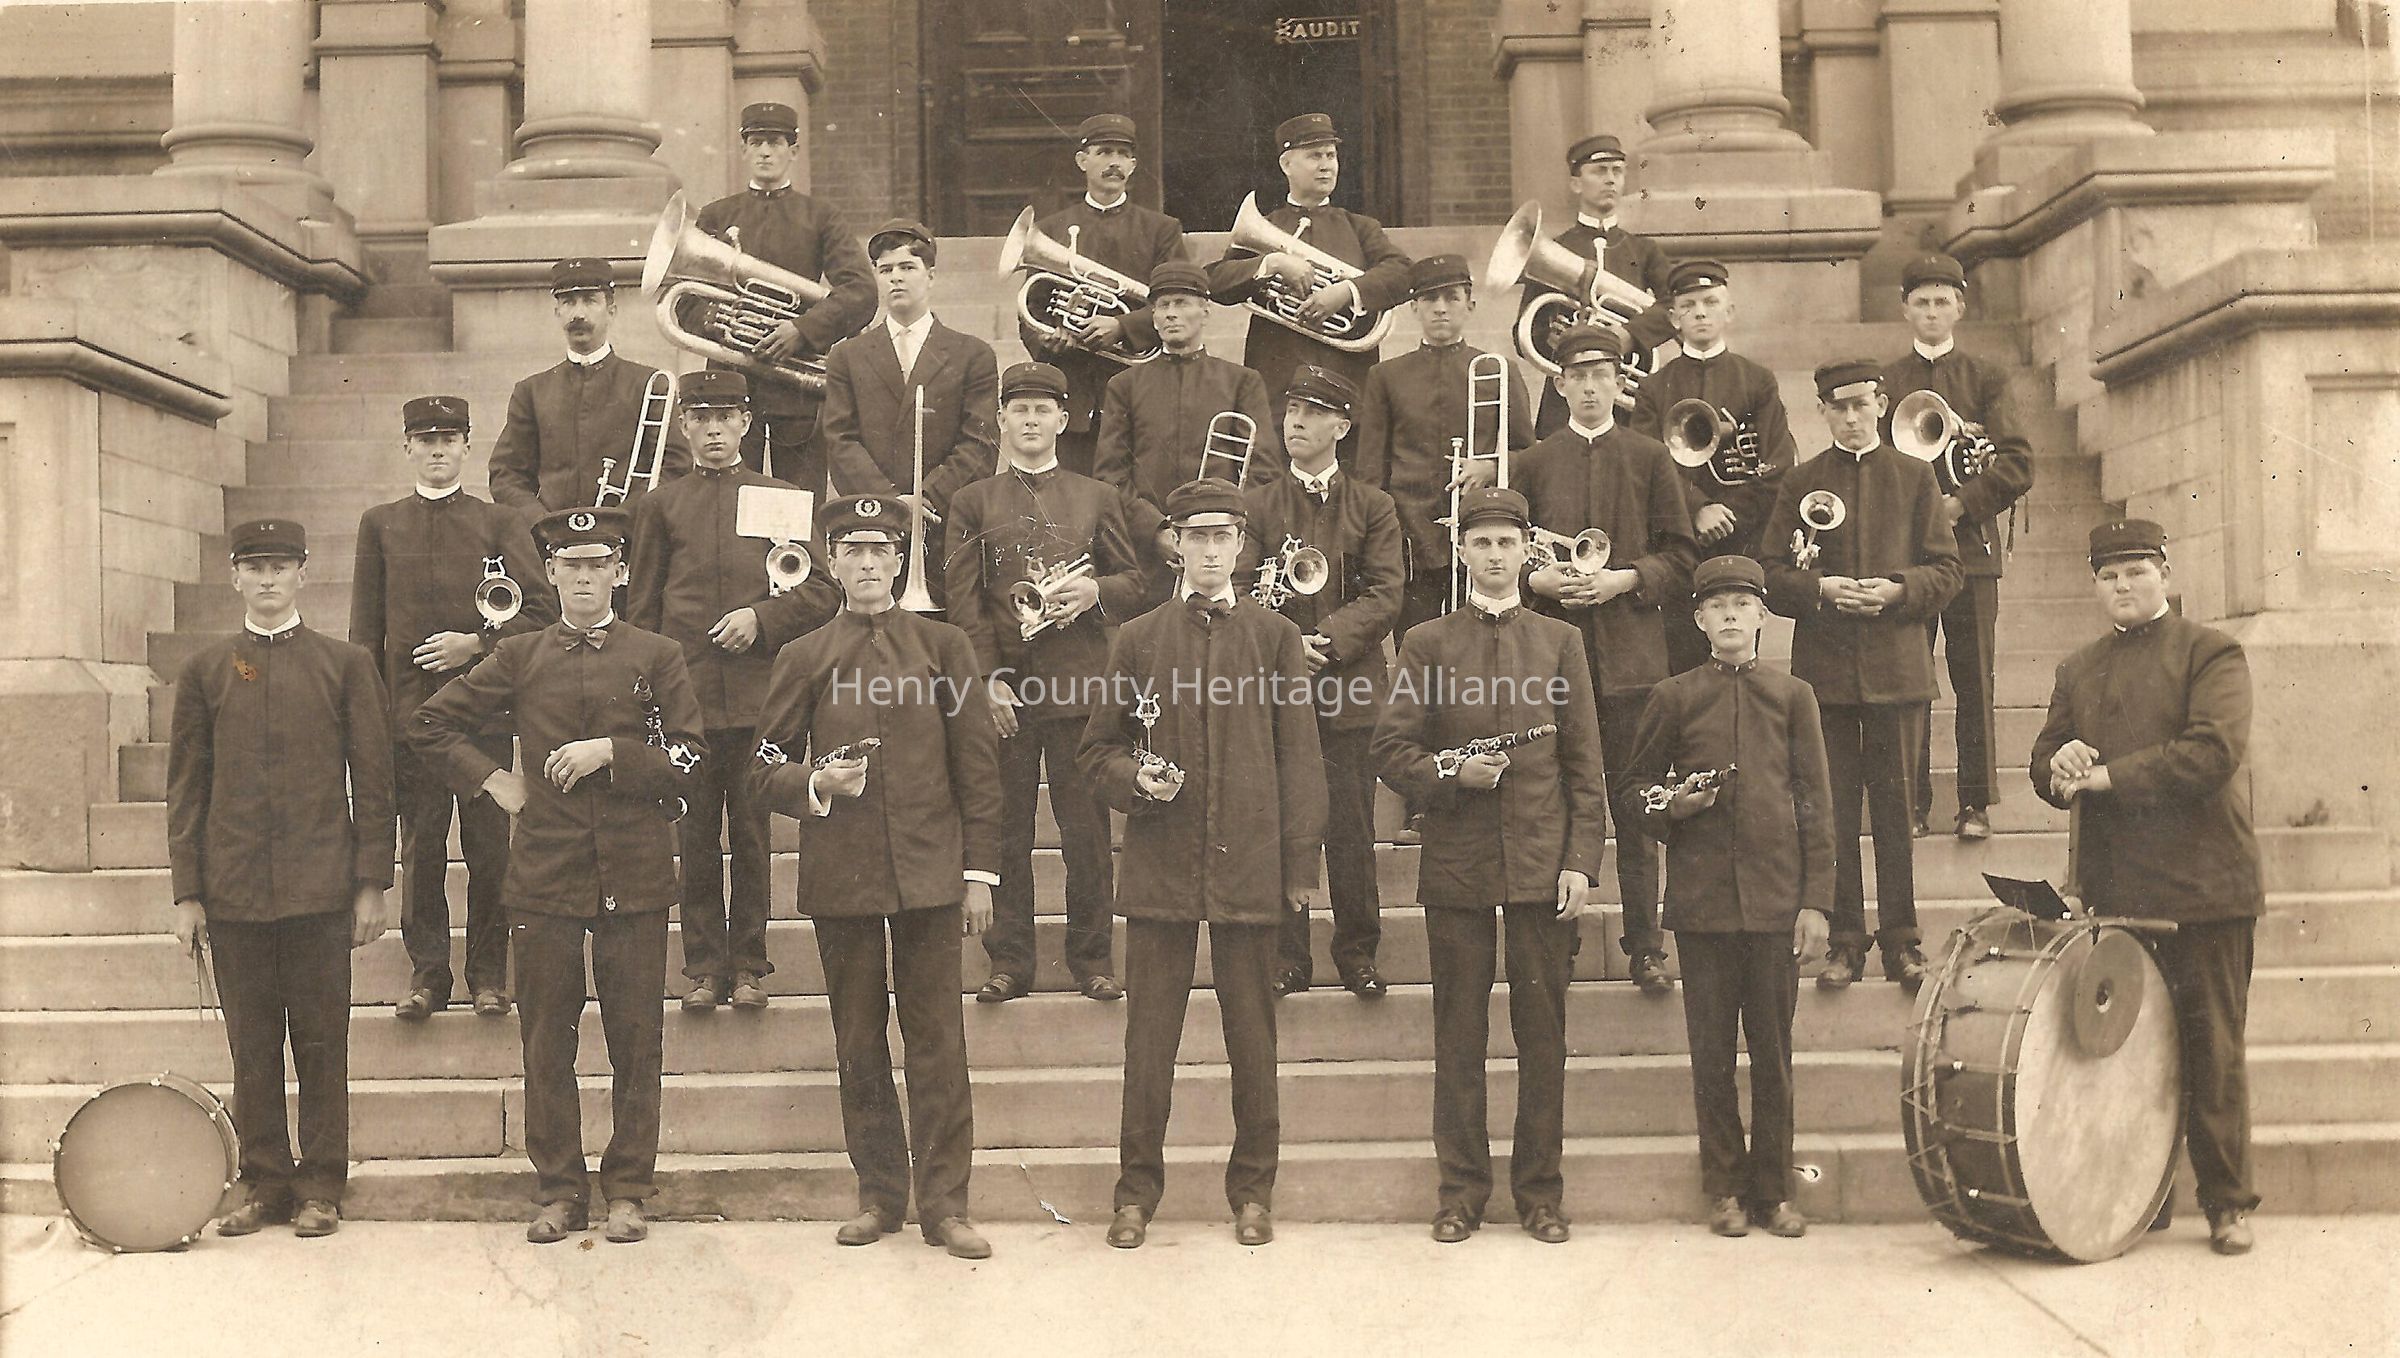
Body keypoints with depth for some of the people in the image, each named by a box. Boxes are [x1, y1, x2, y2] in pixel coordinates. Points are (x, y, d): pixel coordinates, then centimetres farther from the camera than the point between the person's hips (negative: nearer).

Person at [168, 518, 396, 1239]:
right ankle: (264, 1181, 19)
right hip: (233, 890, 2)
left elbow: (373, 778, 3)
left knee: (322, 1043, 3)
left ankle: (320, 1186, 13)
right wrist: (187, 893, 3)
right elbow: (186, 787, 9)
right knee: (252, 1045, 7)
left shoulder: (346, 664, 5)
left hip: (321, 889, -1)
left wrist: (372, 883, -2)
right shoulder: (204, 671, 9)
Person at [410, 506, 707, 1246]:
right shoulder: (519, 657, 8)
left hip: (636, 876, -1)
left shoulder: (658, 656, 5)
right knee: (547, 1041, 5)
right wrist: (490, 779, 6)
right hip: (545, 874, 1)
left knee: (635, 1040, 4)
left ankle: (627, 1190, 15)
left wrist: (611, 753, -12)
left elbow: (689, 762, 0)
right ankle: (559, 1191, 17)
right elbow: (429, 725, 15)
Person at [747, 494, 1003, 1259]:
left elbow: (977, 766, 6)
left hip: (930, 871, -1)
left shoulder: (943, 647, 7)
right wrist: (816, 784, -11)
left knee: (937, 1040, -1)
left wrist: (979, 872, 0)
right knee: (858, 1044, 7)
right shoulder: (804, 659, 8)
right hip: (840, 874, 1)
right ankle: (878, 1195, 19)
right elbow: (765, 772, 10)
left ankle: (943, 1203, 7)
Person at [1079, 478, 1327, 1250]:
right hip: (1159, 866, 0)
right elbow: (1097, 750, 13)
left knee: (1252, 1037, 7)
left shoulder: (1275, 637, 7)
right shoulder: (1137, 640, 9)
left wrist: (1302, 863, -1)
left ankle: (1253, 1188, 20)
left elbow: (1298, 757, 5)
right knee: (1150, 1035, 4)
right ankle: (1137, 1190, 16)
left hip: (1248, 867, 0)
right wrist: (1137, 781, -8)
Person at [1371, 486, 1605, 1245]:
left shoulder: (1560, 642, 10)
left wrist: (1582, 860, -2)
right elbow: (1392, 750, 5)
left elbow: (1584, 765, 7)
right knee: (1458, 1034, 5)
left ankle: (1540, 1190, 16)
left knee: (1542, 1032, 4)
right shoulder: (1427, 643, 8)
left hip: (1543, 862, 1)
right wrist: (1453, 775, -13)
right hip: (1456, 862, 0)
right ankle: (1462, 1188, 15)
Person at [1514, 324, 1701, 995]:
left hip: (1631, 652, -1)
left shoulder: (1650, 459, 8)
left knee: (1633, 801, 1)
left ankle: (1645, 946, 9)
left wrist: (1624, 579, -10)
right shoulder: (1532, 464, 10)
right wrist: (1538, 579, -8)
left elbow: (1682, 559, 6)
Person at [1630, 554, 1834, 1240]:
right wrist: (1673, 805, -8)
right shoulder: (1673, 697, 6)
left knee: (1773, 1052, 6)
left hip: (1775, 899, 0)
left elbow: (1815, 804, 6)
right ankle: (1725, 1188, 17)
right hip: (1702, 900, 0)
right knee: (1712, 1053, 5)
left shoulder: (1793, 696, 8)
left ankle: (1774, 1189, 18)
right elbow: (1640, 790, 15)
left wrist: (1817, 901, 0)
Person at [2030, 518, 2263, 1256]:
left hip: (2205, 890, -4)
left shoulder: (2211, 653, 1)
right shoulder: (2077, 670, 17)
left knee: (2214, 1049, 1)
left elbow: (2214, 751, -14)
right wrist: (2060, 768, -10)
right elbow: (2044, 761, 14)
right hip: (2114, 892, 4)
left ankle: (2228, 1203, 11)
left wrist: (2108, 775, -15)